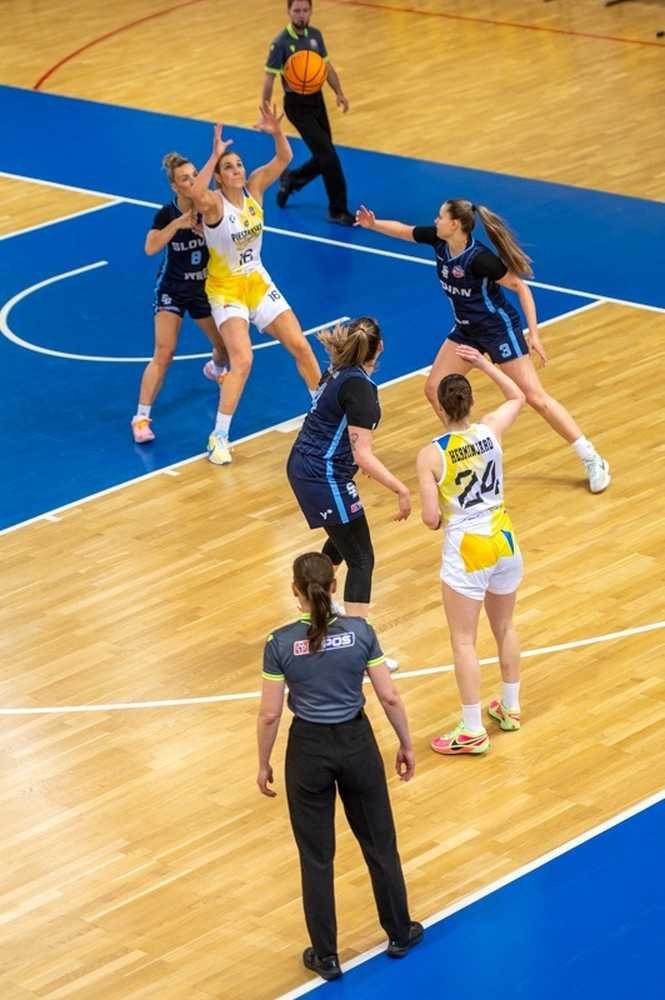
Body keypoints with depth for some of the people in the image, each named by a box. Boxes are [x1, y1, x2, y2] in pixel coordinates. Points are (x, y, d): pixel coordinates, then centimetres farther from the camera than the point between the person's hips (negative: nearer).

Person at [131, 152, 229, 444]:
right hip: (172, 291, -3)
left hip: (205, 289, 4)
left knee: (226, 346, 14)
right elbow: (151, 248, -34)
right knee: (164, 352, -17)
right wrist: (177, 225, -42)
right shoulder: (167, 213, -19)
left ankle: (216, 370, 53)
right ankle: (141, 417, -13)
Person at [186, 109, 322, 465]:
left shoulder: (254, 187, -6)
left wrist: (277, 132, -31)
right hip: (226, 289, -6)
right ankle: (219, 438, -10)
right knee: (243, 360, -20)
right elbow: (196, 195, -46)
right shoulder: (214, 202, -21)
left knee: (301, 346, 6)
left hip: (258, 282, 6)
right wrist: (215, 156, -45)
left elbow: (284, 158, -13)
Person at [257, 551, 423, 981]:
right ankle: (400, 934, 35)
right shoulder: (360, 631, -11)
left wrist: (264, 765, 4)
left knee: (317, 856, 12)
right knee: (379, 842, 20)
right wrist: (406, 745, 7)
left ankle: (326, 956, 20)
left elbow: (269, 715, -10)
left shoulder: (280, 643, -14)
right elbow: (390, 697, -7)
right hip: (356, 744, 1)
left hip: (309, 750, -1)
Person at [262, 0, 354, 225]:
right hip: (297, 104, -7)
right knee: (328, 156, -11)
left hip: (316, 99, 7)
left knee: (324, 157, 10)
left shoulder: (315, 35, 3)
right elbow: (269, 78, -15)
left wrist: (339, 93, 3)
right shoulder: (281, 43, -16)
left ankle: (290, 180, 36)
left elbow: (327, 66, 14)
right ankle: (338, 211, -2)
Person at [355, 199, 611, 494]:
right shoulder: (438, 240, -9)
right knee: (435, 389, 4)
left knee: (535, 397, -9)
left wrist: (533, 333, -22)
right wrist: (373, 224, -8)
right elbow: (403, 230, 8)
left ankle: (592, 461, -3)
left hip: (499, 328, -8)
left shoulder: (479, 258, -29)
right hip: (466, 329, 8)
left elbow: (521, 287, -21)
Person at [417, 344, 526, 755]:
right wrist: (483, 364, 18)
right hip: (504, 539, 5)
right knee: (505, 628, 23)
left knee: (464, 641, 5)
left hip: (466, 549, -5)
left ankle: (473, 731, 9)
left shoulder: (431, 455, -15)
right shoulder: (491, 431, -6)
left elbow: (431, 518, -15)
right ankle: (511, 709, 38)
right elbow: (518, 397, 16)